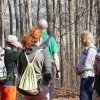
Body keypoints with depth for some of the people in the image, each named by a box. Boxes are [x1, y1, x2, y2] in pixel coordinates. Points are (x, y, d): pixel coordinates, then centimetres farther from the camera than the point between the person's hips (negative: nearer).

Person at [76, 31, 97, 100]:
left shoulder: (91, 50, -15)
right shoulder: (86, 49, 15)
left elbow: (86, 65, -21)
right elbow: (81, 63, 23)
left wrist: (79, 71, -4)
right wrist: (77, 68, 4)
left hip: (88, 77, -10)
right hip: (85, 77, 10)